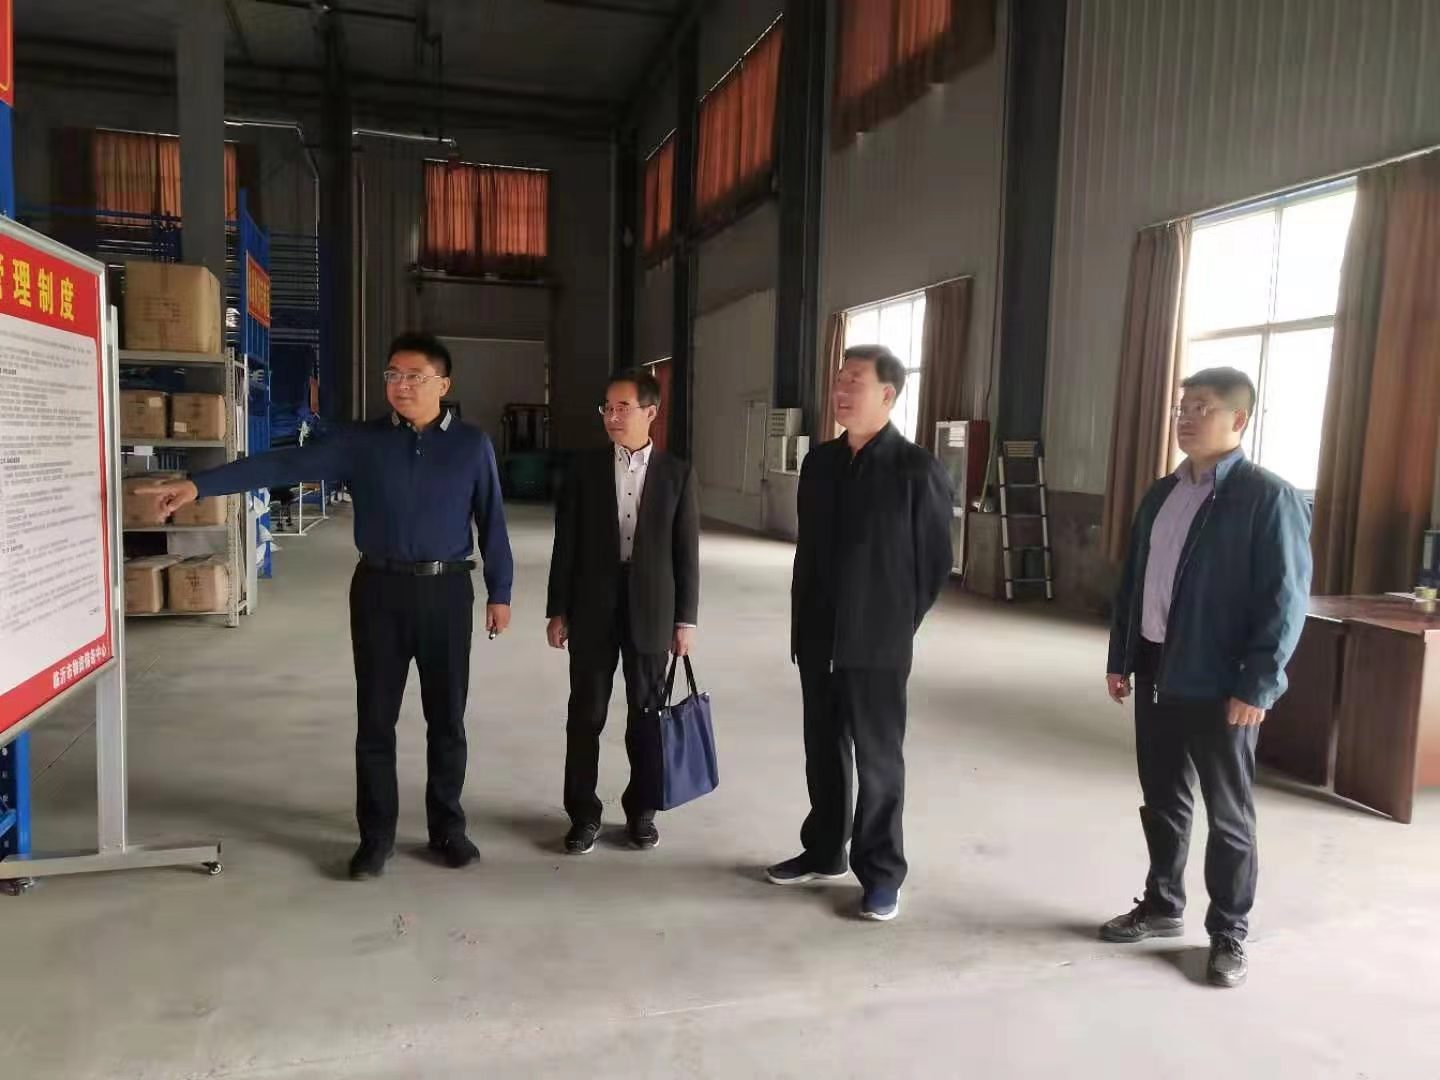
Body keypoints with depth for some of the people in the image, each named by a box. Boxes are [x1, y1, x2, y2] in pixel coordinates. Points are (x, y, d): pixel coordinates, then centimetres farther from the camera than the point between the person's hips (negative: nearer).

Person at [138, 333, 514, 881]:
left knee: (446, 718, 8)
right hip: (379, 590, 1)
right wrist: (199, 484, -14)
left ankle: (447, 826, 24)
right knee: (376, 718, 8)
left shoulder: (472, 445, -1)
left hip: (446, 591, -1)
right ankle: (376, 834, 22)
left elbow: (491, 523, 2)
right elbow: (284, 465, -6)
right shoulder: (362, 442, 1)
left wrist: (499, 593, 1)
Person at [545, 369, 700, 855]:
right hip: (593, 608, 0)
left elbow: (686, 551, 1)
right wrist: (557, 610, -1)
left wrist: (685, 619, -1)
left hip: (651, 609, 0)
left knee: (647, 714, 9)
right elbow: (566, 544, 2)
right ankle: (583, 813, 20)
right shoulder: (584, 468, 2)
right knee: (586, 715, 6)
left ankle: (641, 809, 26)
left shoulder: (677, 473, 1)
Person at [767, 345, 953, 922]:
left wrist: (898, 623, -1)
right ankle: (824, 850, 34)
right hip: (817, 638, 6)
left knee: (878, 759, 6)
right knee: (823, 751, 17)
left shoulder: (917, 470, -10)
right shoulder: (819, 461, 7)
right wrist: (804, 622, 9)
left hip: (876, 643, -5)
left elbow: (935, 561, -5)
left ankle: (882, 872, 21)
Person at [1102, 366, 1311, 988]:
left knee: (1227, 814, 8)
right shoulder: (1161, 495, 11)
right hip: (1156, 672, 7)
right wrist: (1120, 657, 13)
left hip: (1220, 685, -6)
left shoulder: (1268, 498, -11)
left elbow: (1286, 600, -14)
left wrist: (1257, 685, -18)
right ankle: (1161, 905, 33)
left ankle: (1228, 934, 22)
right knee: (1162, 800, 17)